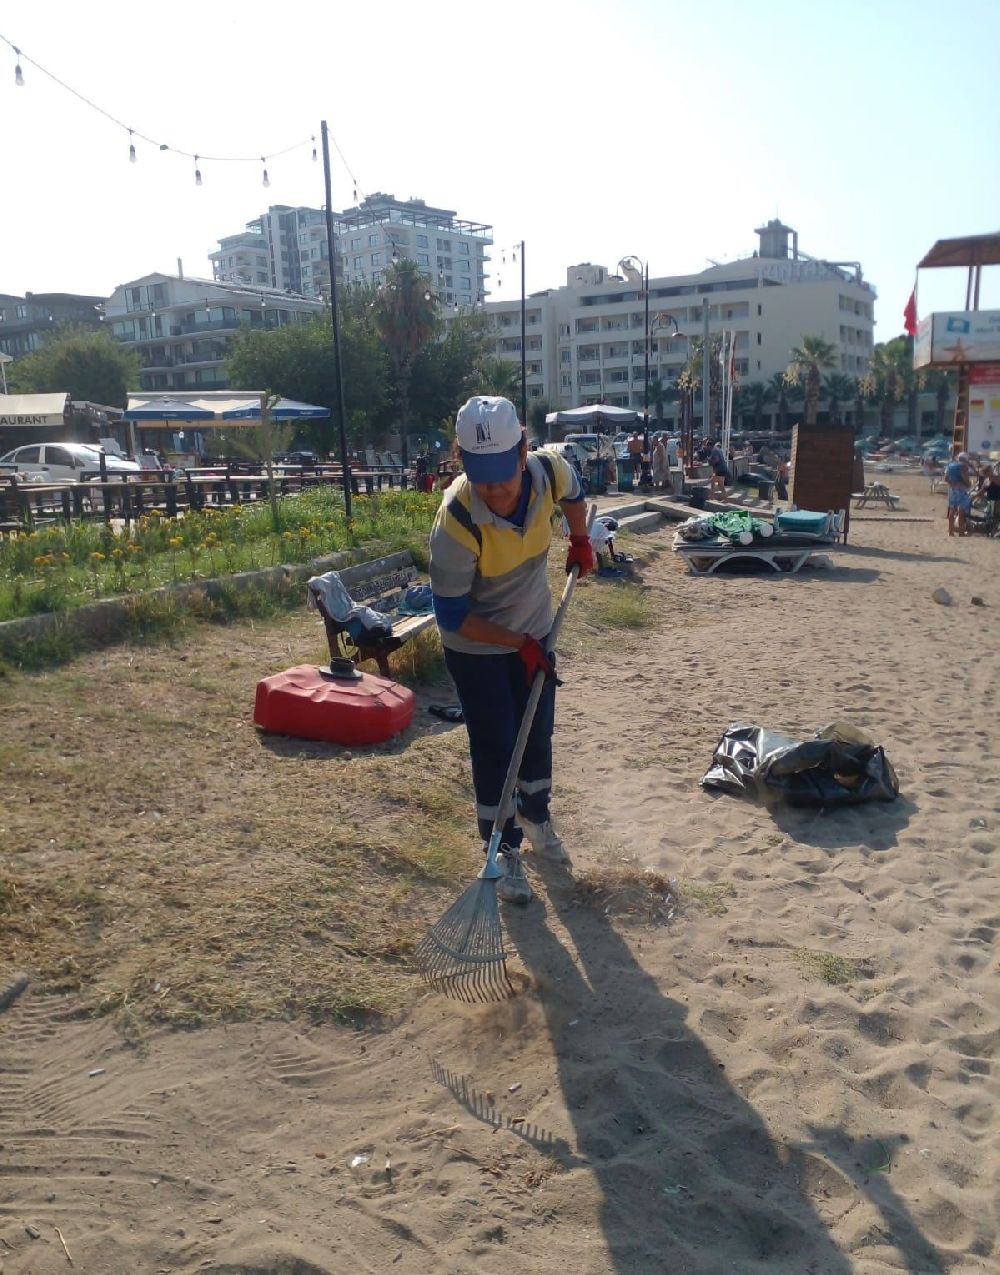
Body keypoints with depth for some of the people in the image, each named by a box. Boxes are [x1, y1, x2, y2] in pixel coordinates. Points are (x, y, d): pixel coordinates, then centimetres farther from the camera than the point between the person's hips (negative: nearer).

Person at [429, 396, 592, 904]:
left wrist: (580, 540, 11)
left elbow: (572, 493, 7)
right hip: (476, 648, -5)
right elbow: (452, 615, -25)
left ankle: (536, 817, 45)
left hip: (534, 634, 5)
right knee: (495, 749, 1)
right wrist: (519, 643, -22)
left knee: (537, 735, 19)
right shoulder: (456, 522, -35)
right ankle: (506, 850, 21)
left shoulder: (549, 471, -22)